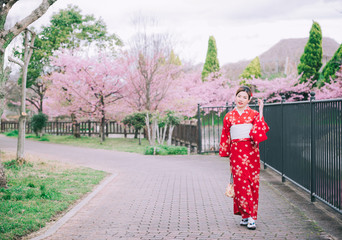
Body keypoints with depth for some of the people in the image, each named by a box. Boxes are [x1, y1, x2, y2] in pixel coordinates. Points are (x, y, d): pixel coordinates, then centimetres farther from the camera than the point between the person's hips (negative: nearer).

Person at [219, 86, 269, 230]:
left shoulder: (254, 114, 5)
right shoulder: (229, 116, 10)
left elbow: (261, 130, -10)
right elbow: (225, 137, 14)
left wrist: (261, 111, -10)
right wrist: (226, 153, 10)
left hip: (251, 151, -1)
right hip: (236, 152, 1)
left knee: (252, 182, -1)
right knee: (240, 182, -5)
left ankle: (251, 216, 4)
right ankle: (247, 215, 4)